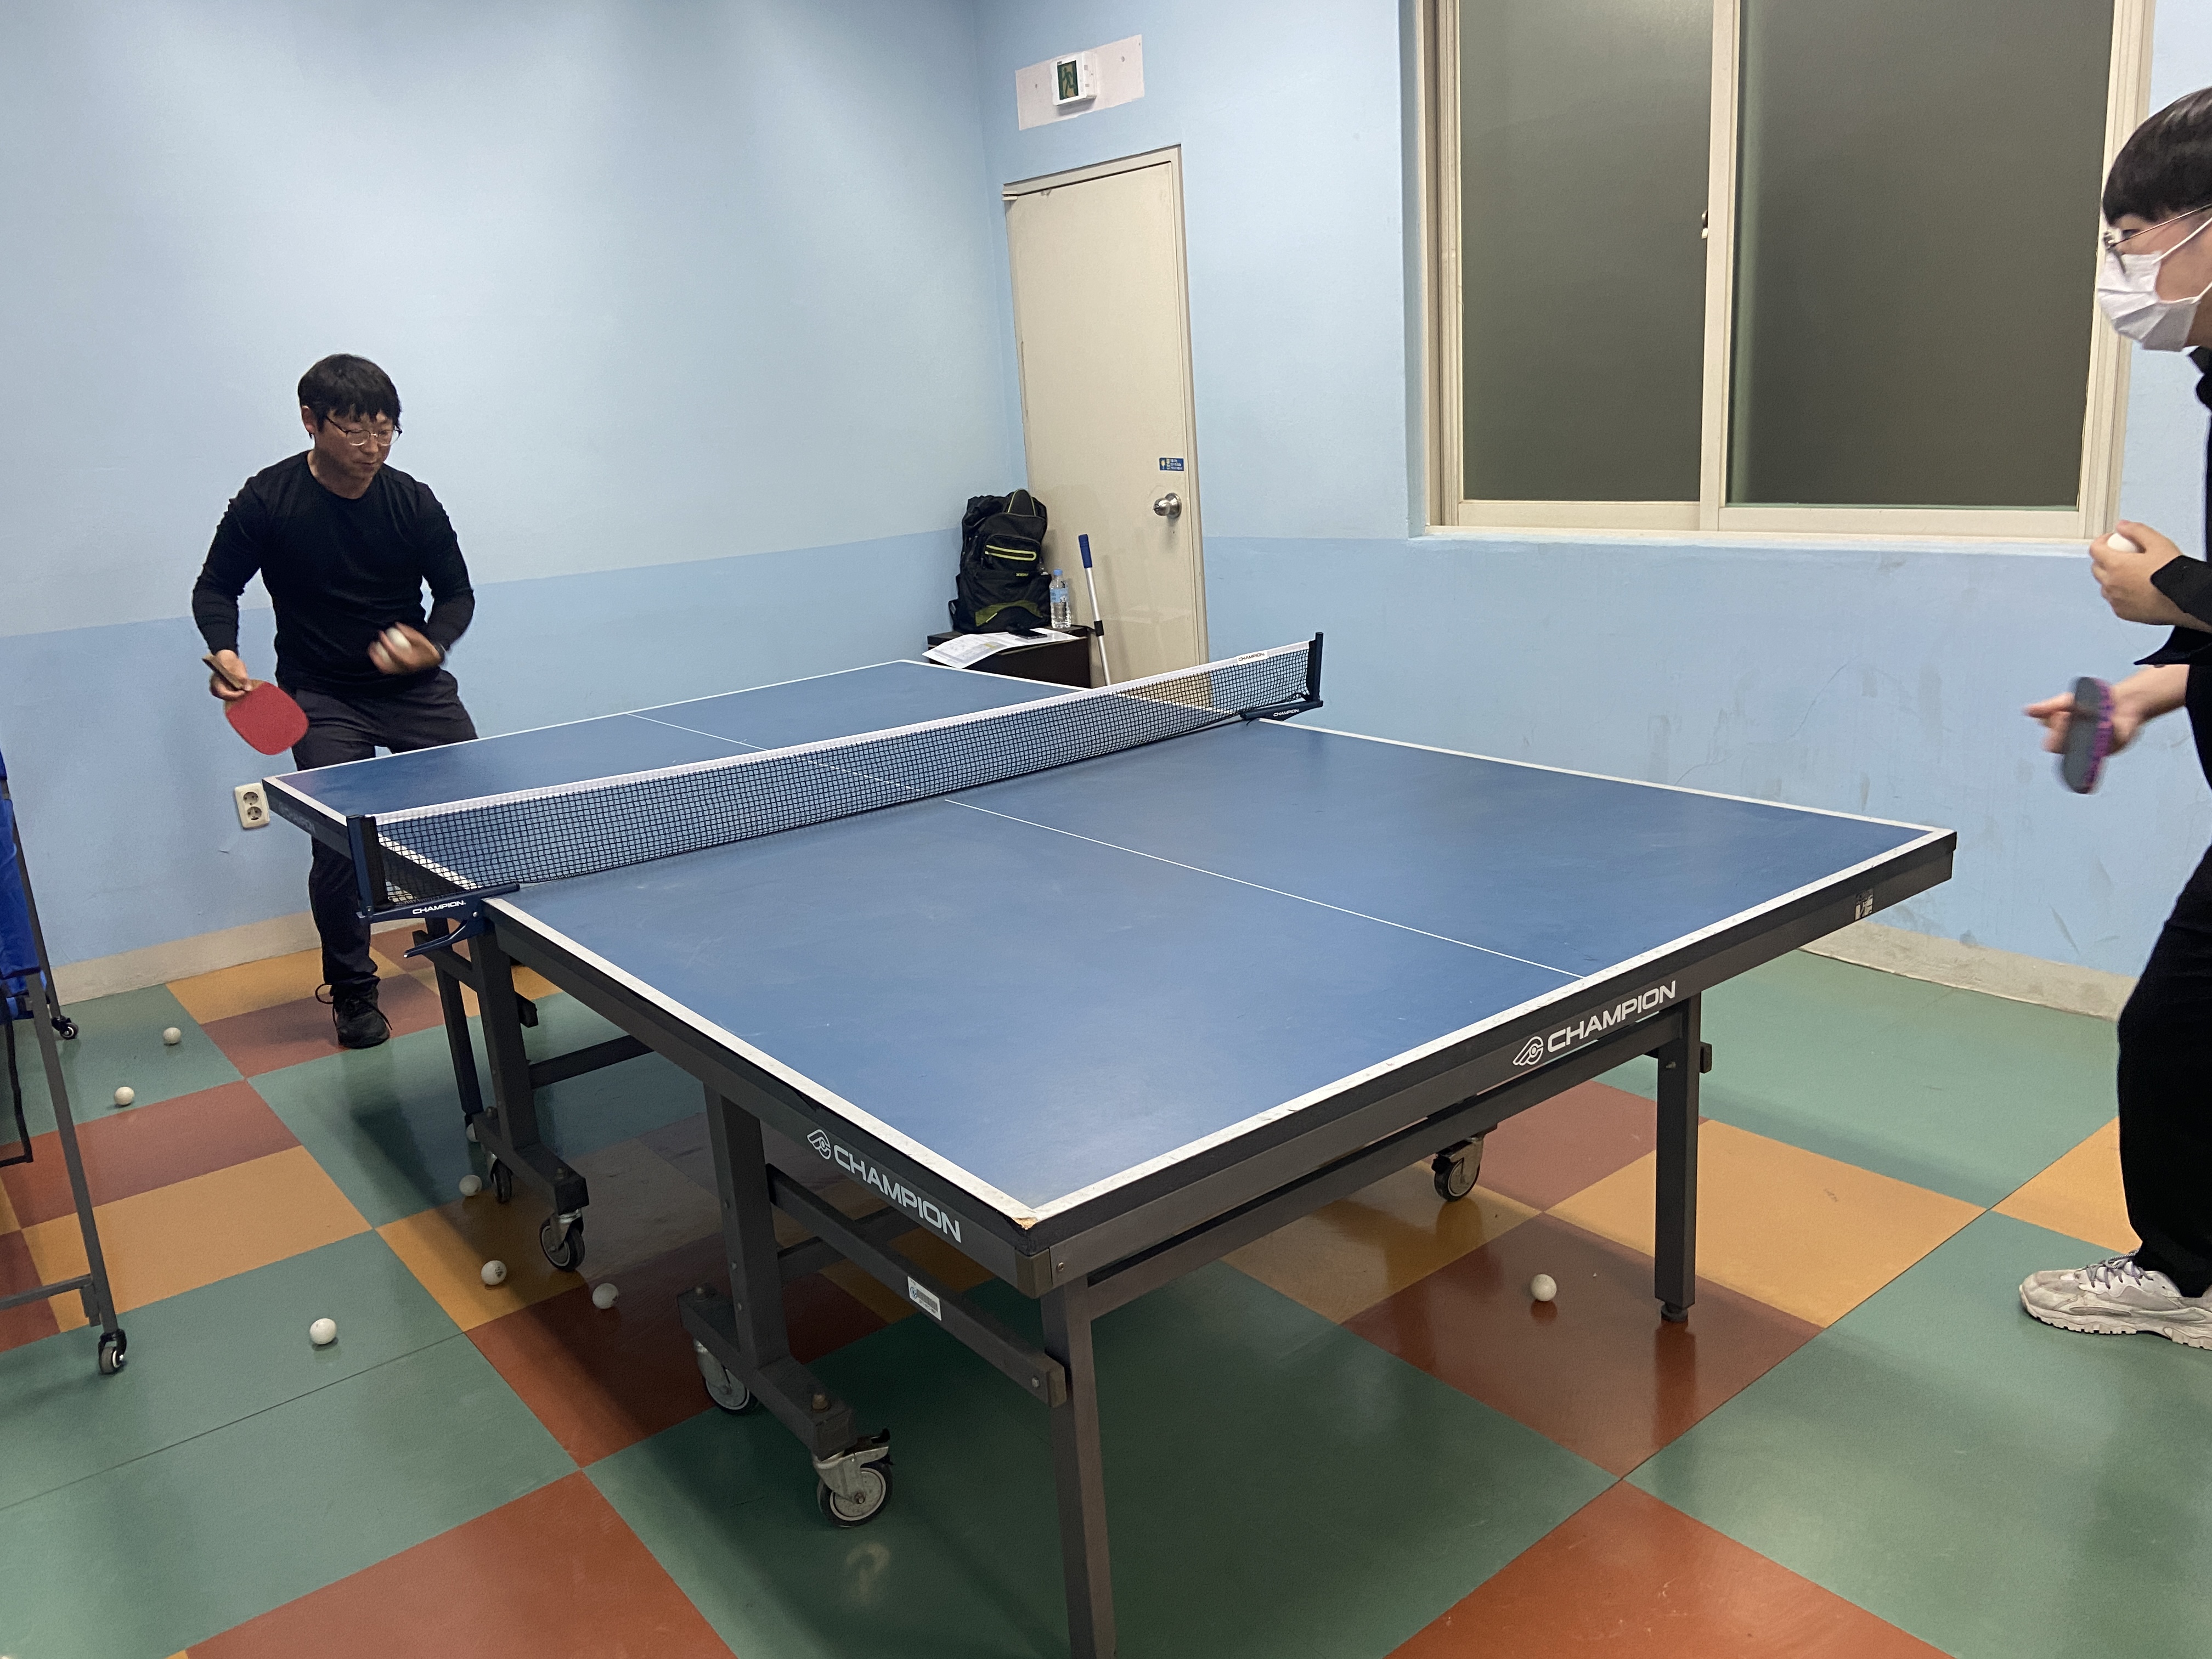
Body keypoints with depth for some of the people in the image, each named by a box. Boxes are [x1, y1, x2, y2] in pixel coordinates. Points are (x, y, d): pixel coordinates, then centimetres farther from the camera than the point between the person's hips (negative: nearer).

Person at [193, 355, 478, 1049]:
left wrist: (433, 644, -17)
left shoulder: (413, 502, -5)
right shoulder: (266, 502, -9)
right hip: (323, 698, -2)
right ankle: (352, 991, 12)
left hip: (413, 686, 2)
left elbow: (456, 592, 4)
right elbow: (216, 587, 3)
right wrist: (225, 652, -17)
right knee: (339, 843, -9)